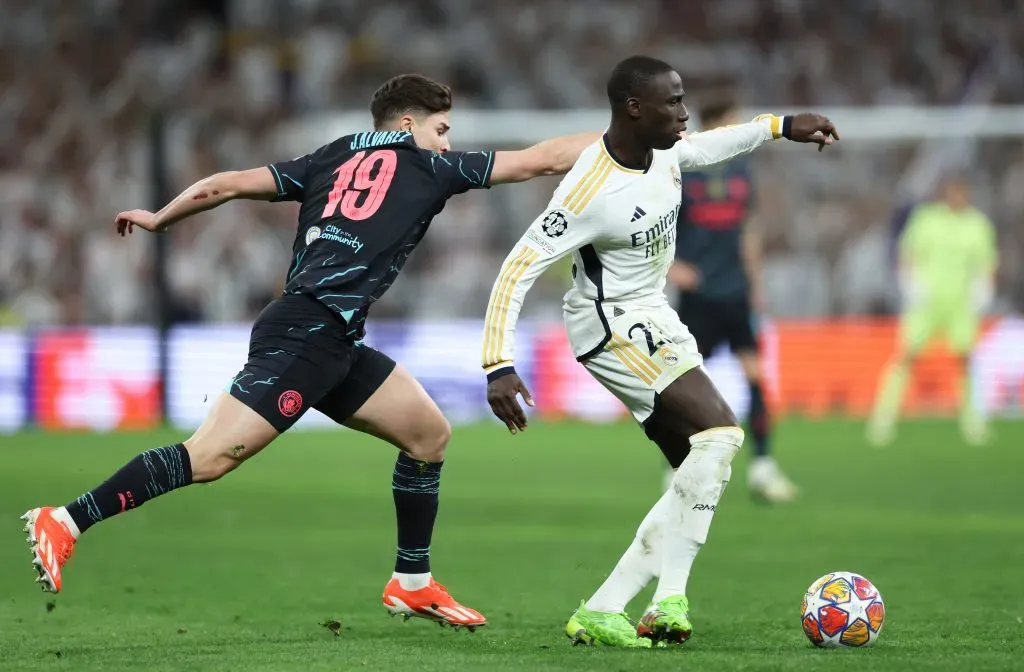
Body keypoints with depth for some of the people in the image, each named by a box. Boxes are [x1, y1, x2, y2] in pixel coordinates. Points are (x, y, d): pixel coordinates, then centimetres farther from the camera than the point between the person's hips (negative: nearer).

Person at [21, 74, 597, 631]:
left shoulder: (332, 159, 21)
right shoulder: (426, 166, 5)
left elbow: (231, 183, 18)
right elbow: (541, 159, 9)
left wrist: (159, 219, 31)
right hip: (309, 330, -9)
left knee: (430, 435, 14)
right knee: (212, 456, -15)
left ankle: (413, 583, 20)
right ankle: (66, 522, -16)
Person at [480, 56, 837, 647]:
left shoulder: (664, 150, -4)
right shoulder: (592, 192, -28)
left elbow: (704, 148, 22)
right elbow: (520, 268, -27)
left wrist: (781, 127, 19)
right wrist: (499, 366, -33)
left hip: (655, 317, 10)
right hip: (614, 326, -10)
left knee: (702, 478, 4)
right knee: (721, 433, -24)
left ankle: (600, 613, -1)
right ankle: (670, 598, -25)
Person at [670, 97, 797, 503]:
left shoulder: (740, 172, 7)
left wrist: (755, 282, 16)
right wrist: (670, 266, -17)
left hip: (736, 292, 4)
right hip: (698, 293, -4)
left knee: (755, 374, -4)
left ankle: (763, 466, 2)